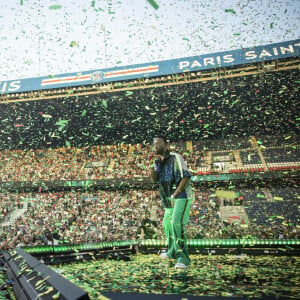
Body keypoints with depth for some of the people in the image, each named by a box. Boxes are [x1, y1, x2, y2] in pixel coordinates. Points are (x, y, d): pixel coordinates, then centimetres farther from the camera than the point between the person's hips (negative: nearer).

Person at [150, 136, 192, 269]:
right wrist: (153, 165, -20)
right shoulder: (158, 161, 7)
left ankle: (183, 258, -11)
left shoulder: (176, 157, -15)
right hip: (170, 199, 8)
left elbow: (186, 177, -20)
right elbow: (154, 178, -5)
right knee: (167, 224, 17)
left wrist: (174, 194, -20)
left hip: (182, 196, -8)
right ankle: (173, 252, 36)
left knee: (177, 224, -20)